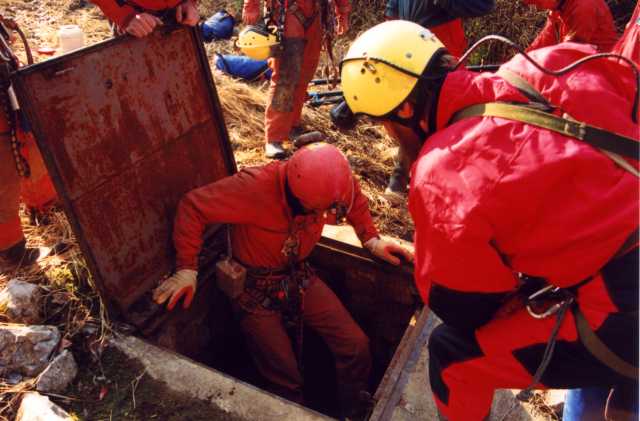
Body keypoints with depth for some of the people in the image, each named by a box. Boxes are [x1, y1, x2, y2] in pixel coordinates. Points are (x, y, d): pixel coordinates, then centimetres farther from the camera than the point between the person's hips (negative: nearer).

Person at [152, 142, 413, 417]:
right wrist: (186, 269, -26)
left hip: (300, 276, 4)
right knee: (286, 383, -2)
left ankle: (354, 410, 24)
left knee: (356, 346, -4)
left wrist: (372, 240, -3)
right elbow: (192, 207, -26)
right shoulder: (255, 187, -33)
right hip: (256, 288, -4)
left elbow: (355, 200, 5)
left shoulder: (329, 182, -18)